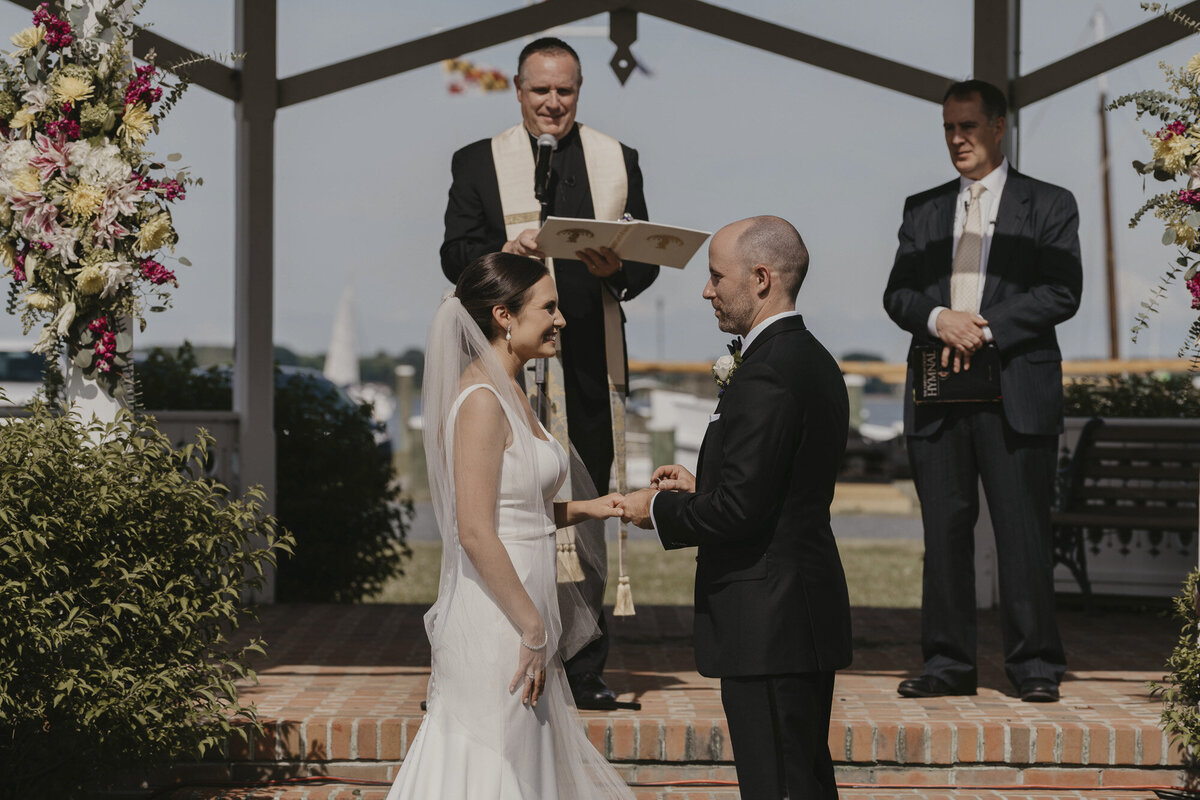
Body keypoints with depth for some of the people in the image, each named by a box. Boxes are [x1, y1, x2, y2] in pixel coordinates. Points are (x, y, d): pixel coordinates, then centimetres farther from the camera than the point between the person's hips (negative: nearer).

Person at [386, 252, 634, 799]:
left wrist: (584, 509, 9)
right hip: (496, 625, -10)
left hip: (517, 613, 10)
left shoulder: (508, 395, 13)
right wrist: (534, 630, -18)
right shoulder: (481, 401, -17)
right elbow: (476, 533, -21)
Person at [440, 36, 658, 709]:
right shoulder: (477, 162, 9)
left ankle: (584, 671, 10)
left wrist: (616, 269, -16)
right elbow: (455, 255, -1)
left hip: (589, 364, 1)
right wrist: (504, 252, -22)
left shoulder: (619, 161, 13)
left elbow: (647, 258, 7)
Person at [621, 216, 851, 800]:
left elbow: (739, 511, -22)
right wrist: (699, 488, 13)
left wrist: (659, 508, -7)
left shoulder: (765, 377, -19)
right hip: (812, 616, 11)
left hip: (768, 623, -11)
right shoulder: (814, 362, 13)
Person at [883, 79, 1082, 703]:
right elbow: (898, 295, 11)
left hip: (1016, 393, -3)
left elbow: (1061, 294, -4)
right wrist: (939, 320, -10)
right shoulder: (922, 210, 18)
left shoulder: (1049, 206, 7)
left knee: (1022, 529, -4)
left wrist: (985, 328, -12)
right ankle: (948, 663, 10)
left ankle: (1034, 664, 2)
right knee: (944, 529, 4)